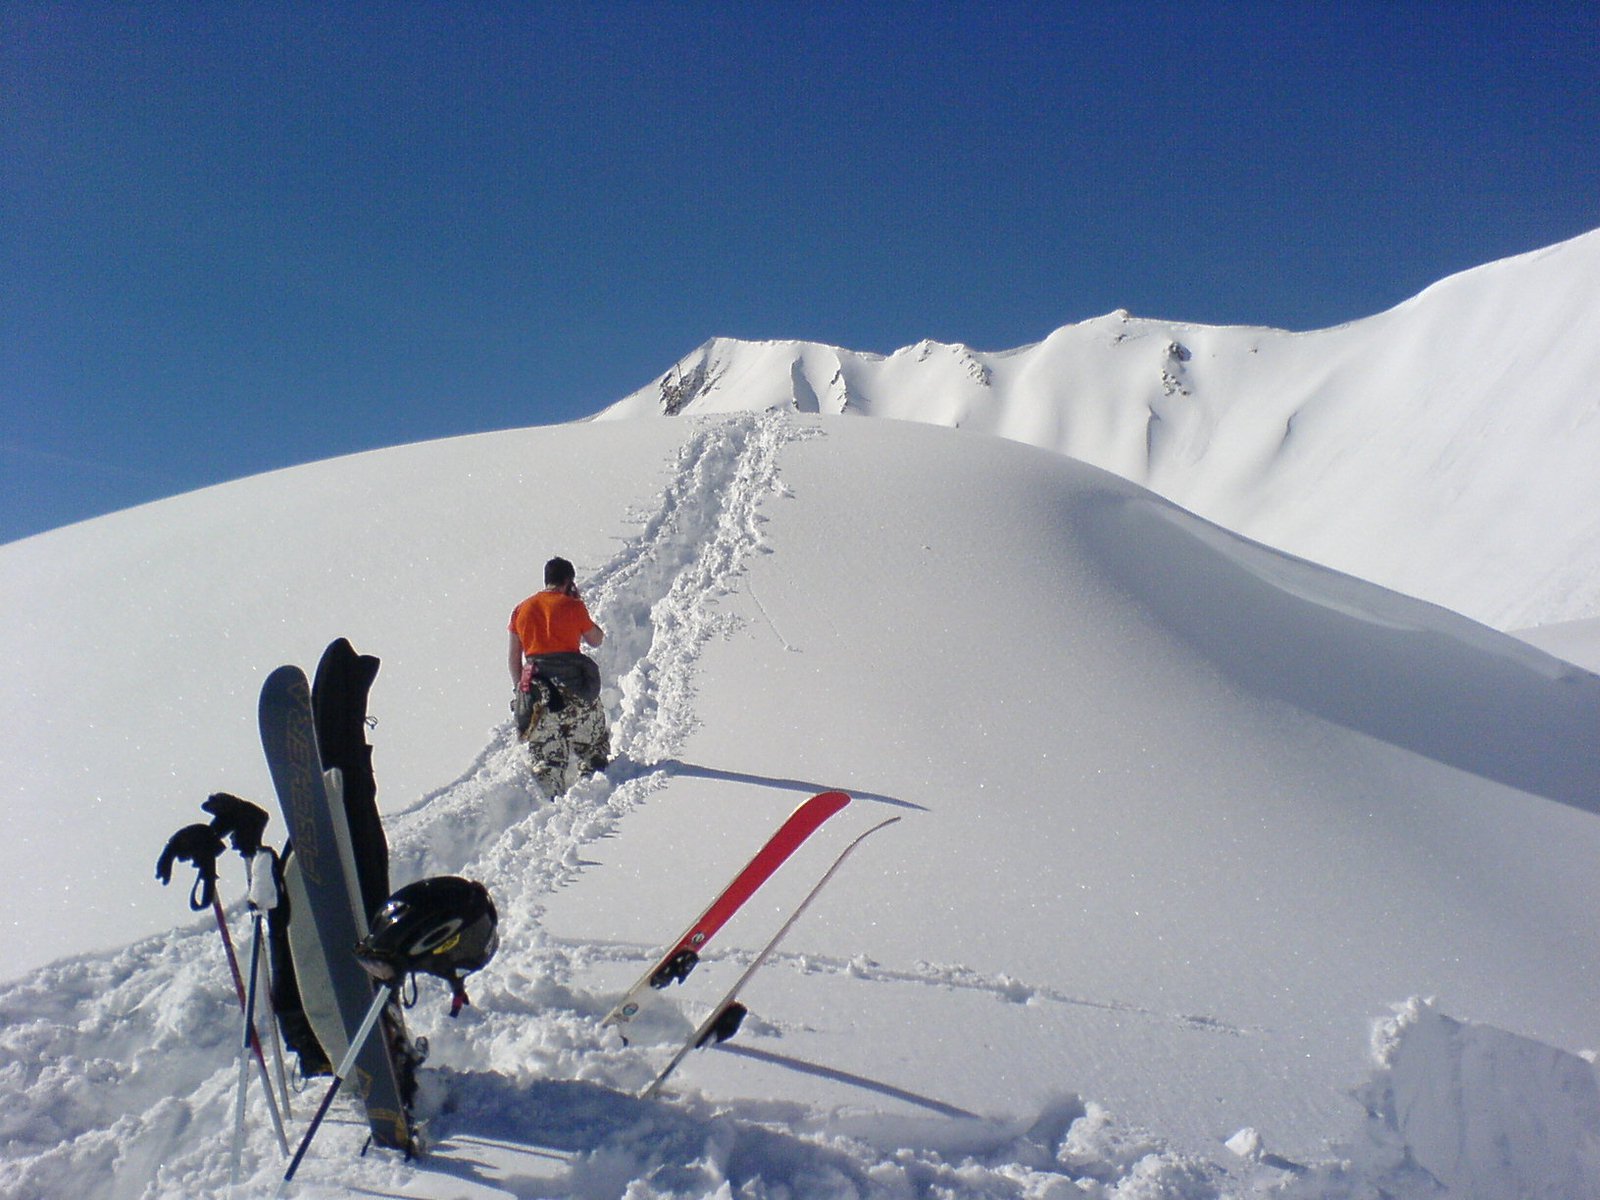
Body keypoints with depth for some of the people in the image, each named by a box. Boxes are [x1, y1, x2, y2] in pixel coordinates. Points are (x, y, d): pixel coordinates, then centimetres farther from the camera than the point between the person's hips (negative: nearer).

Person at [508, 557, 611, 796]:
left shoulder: (521, 609, 9)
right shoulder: (572, 606, -3)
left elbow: (513, 658, 10)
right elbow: (596, 640, 9)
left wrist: (520, 688, 19)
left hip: (536, 686, 3)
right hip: (573, 684, -3)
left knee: (545, 753, 9)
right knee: (592, 742, 14)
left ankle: (550, 796, 4)